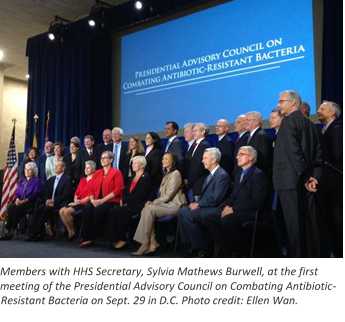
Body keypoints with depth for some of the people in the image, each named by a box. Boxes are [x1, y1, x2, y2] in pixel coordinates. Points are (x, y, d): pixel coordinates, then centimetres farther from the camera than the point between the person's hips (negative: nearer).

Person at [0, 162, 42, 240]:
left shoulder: (37, 181, 2)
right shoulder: (21, 180, 21)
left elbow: (35, 195, -8)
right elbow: (17, 192, 16)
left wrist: (24, 201, -18)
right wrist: (17, 199, -7)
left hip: (30, 203, -5)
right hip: (20, 202, 5)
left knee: (17, 209, -31)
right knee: (10, 207, -26)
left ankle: (12, 231, -23)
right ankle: (8, 230, -25)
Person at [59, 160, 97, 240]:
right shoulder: (82, 180, 21)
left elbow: (91, 195, -14)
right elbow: (77, 192, 19)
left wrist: (80, 201, -14)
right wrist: (75, 200, -1)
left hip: (86, 204, -8)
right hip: (78, 203, 8)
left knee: (67, 211, -24)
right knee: (61, 211, -13)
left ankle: (72, 232, -6)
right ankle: (69, 231, -4)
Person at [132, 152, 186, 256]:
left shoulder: (175, 174, -8)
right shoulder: (166, 174, 23)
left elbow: (169, 195, -15)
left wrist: (153, 202, -11)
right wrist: (153, 202, 0)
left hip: (174, 205, -8)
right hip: (165, 203, 8)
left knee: (149, 209, -26)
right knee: (145, 209, -17)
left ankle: (145, 244, -19)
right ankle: (152, 243, -20)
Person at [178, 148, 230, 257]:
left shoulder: (222, 175, -14)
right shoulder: (211, 174, 17)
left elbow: (216, 199, -20)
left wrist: (198, 204, -15)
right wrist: (197, 203, -1)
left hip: (215, 209, -9)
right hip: (205, 206, 9)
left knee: (188, 214, -23)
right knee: (182, 211, -9)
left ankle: (202, 247, -9)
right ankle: (189, 244, -2)